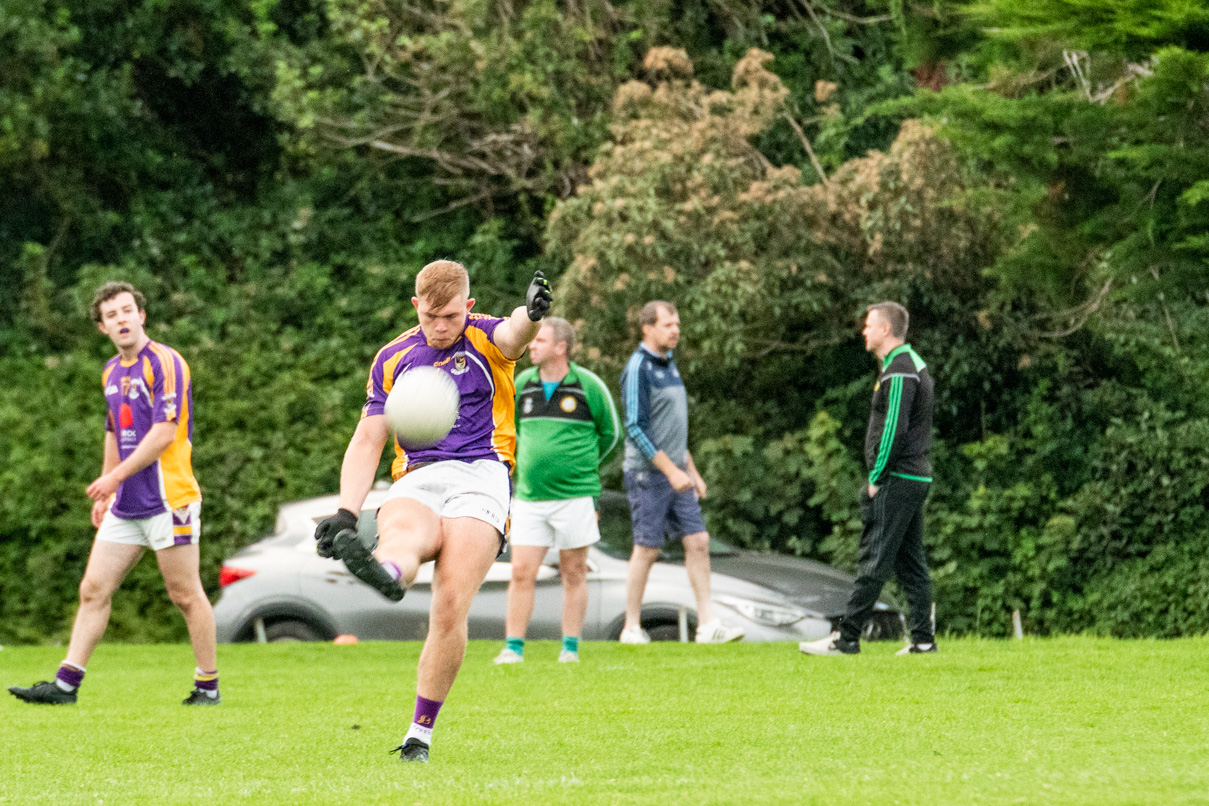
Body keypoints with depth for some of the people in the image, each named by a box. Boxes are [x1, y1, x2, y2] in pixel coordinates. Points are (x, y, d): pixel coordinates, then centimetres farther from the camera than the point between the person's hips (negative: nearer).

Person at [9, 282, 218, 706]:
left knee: (186, 595, -1)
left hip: (168, 500, -8)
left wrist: (115, 476, -16)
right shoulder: (111, 372, 15)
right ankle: (66, 684, 5)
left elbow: (164, 433, -18)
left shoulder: (164, 362, -11)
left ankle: (208, 686, 9)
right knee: (93, 590, 4)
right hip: (125, 506, 8)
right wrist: (104, 493, 24)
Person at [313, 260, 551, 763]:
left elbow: (514, 334, -18)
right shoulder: (393, 359, 17)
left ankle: (420, 734, -8)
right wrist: (345, 513, 5)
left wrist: (533, 313, -43)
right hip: (416, 481, 2)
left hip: (480, 476, -2)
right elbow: (367, 440, 18)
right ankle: (384, 574, -74)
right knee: (404, 532, -36)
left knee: (450, 607, -17)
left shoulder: (484, 340, 8)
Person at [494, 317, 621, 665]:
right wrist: (526, 461, 13)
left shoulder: (588, 386, -4)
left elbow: (609, 432, 9)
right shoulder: (522, 385, 6)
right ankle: (513, 647, 2)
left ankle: (570, 648, 11)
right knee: (522, 573, -3)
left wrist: (580, 464, 9)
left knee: (574, 574, 4)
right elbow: (510, 427, 22)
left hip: (574, 496, -3)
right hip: (529, 497, 3)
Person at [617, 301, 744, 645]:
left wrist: (692, 471, 20)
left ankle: (708, 624, -1)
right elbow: (636, 429, -18)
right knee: (647, 549, -3)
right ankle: (632, 629, 8)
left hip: (676, 475, 8)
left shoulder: (669, 365, 15)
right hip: (647, 474, -8)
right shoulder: (638, 368, -13)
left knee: (698, 542, 0)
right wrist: (671, 470, -20)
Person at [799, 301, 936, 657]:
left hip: (897, 480, -10)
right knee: (910, 561, 10)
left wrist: (876, 478, -14)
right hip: (915, 477, 10)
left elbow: (894, 429, -21)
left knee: (875, 561, -8)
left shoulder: (898, 371, -15)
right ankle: (923, 638, 9)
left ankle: (846, 638, -8)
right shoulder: (912, 364, 18)